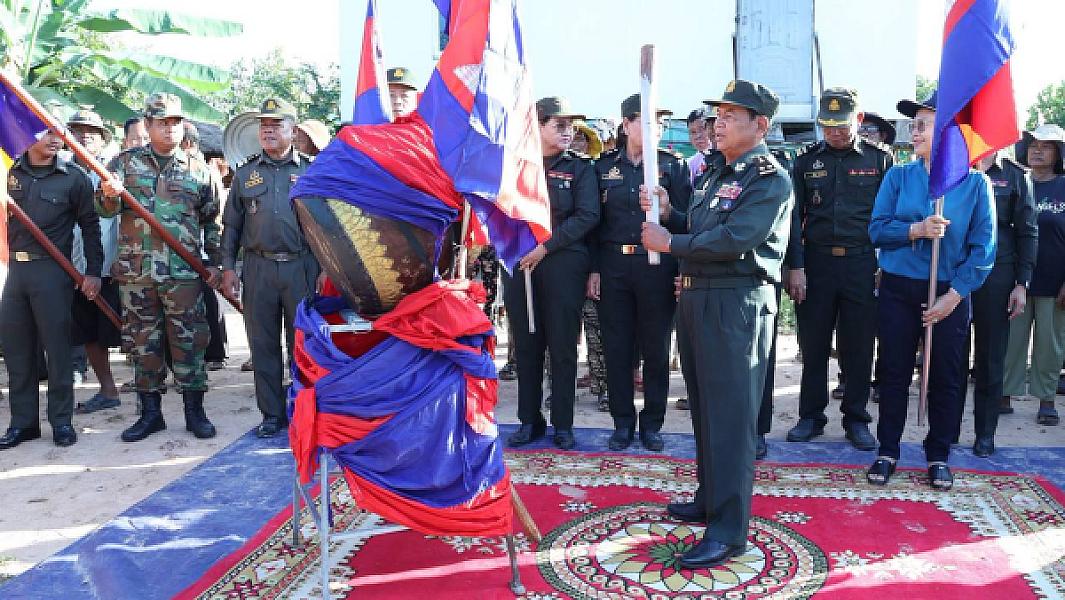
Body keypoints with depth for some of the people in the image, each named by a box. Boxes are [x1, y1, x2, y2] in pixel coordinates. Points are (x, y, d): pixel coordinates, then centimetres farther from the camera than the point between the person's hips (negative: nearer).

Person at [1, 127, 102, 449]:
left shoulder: (73, 177, 0)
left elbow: (90, 225, 1)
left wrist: (93, 272, -3)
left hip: (53, 269, -4)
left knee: (57, 345, 1)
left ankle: (62, 421, 12)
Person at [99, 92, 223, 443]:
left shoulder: (199, 170, 9)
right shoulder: (125, 162, 9)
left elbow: (212, 221, 12)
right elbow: (104, 208, 0)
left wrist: (215, 263, 5)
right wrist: (110, 195, -23)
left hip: (184, 271, -1)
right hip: (135, 270, 1)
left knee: (188, 341, 1)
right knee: (143, 343, 8)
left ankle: (194, 411, 11)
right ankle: (150, 413, 18)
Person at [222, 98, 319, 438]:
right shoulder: (246, 174, 13)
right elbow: (231, 224, 14)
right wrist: (228, 266, 6)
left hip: (301, 266, -2)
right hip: (258, 267, 3)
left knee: (302, 342, 2)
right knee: (263, 344, 6)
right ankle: (272, 414, 17)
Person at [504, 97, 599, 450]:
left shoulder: (579, 167, 3)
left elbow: (588, 216, -7)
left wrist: (546, 246, -13)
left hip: (563, 263, -2)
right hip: (518, 263, 2)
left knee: (562, 346, 2)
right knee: (526, 345, 7)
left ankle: (563, 424, 13)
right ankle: (529, 420, 19)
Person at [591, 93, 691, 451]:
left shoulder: (673, 165, 4)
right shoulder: (604, 166, 8)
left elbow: (685, 219, 1)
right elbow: (594, 220, 7)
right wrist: (593, 269, 2)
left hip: (657, 265, -1)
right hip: (613, 264, 2)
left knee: (656, 348, 6)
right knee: (617, 347, 6)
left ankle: (652, 423, 19)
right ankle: (623, 422, 19)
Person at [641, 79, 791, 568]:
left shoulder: (770, 179, -11)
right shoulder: (718, 172, 17)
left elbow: (733, 240, -23)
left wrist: (668, 243, -13)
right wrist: (667, 214, 2)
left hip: (736, 305, -9)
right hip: (696, 298, 9)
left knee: (729, 414, -5)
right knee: (704, 406, 17)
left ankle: (728, 530, 2)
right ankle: (710, 498, 32)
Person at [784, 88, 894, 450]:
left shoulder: (880, 158, 3)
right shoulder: (807, 160, 6)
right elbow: (794, 216, 3)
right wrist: (795, 266, -4)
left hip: (862, 263, -1)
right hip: (816, 262, 1)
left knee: (859, 346, 6)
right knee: (813, 345, 7)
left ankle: (856, 418, 20)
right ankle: (811, 417, 19)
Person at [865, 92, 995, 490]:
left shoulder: (975, 182, -3)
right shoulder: (898, 176, 1)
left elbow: (983, 247, -5)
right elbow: (877, 229, -4)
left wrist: (954, 295, -12)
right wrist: (917, 229, -22)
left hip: (949, 294, -1)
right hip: (898, 289, 1)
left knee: (946, 378, 8)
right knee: (894, 373, 7)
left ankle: (938, 456, 24)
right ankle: (887, 452, 20)